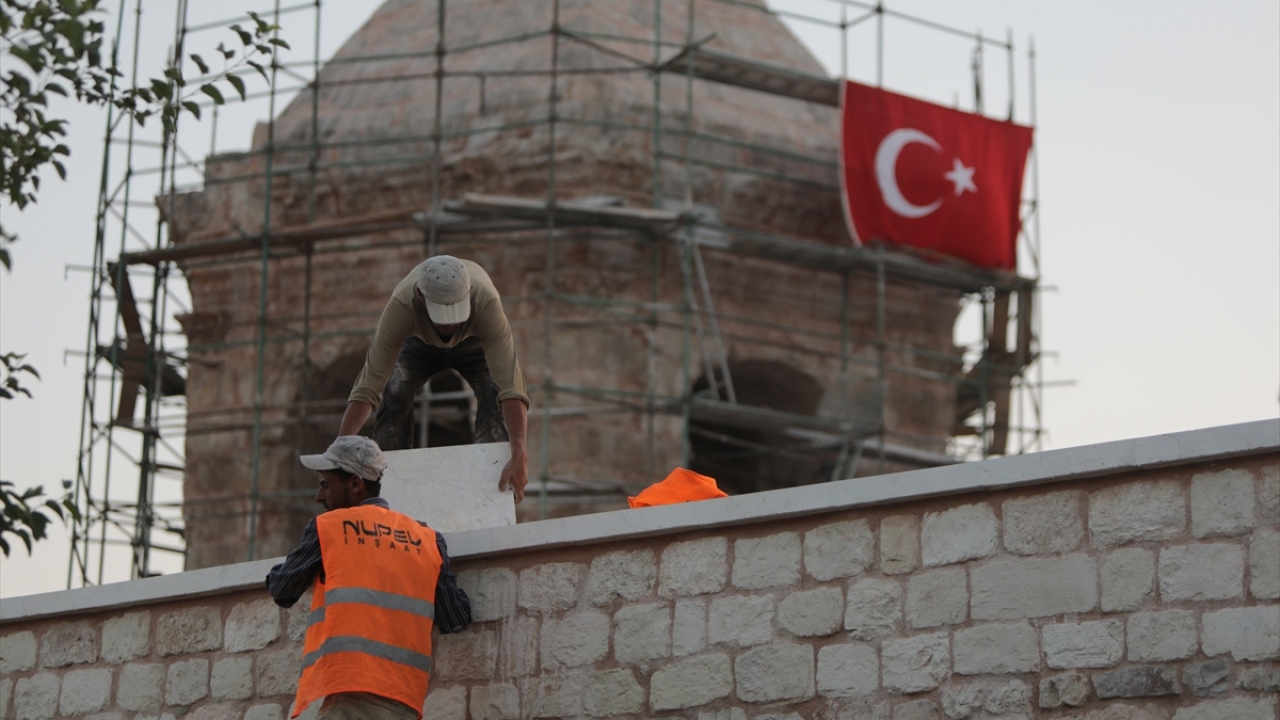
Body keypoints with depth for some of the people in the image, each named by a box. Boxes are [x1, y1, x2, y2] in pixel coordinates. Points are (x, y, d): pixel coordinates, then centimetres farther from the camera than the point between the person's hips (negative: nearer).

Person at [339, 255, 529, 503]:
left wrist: (519, 455, -64)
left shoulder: (486, 303, -46)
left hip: (473, 342, 0)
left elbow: (510, 384, -52)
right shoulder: (401, 305, -44)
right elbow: (368, 385, -44)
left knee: (494, 393, -27)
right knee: (394, 394, -24)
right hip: (419, 343, 1)